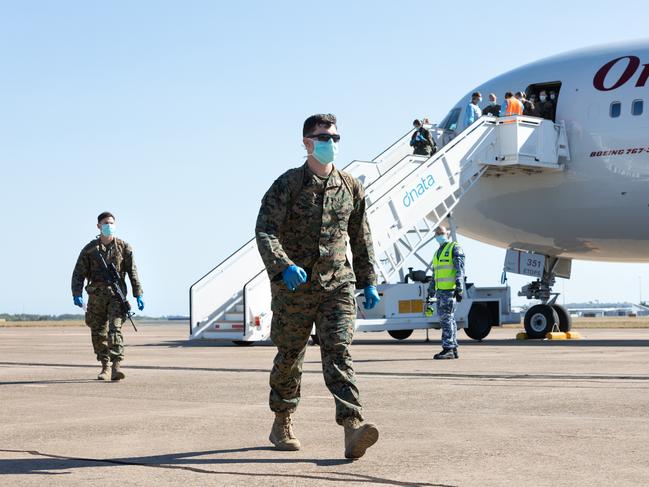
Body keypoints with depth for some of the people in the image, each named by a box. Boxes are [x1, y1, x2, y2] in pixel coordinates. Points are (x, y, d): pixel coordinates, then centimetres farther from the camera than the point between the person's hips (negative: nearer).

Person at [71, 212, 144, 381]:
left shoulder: (123, 247, 4)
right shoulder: (90, 249, 6)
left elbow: (132, 272, 5)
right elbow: (78, 273, 3)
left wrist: (138, 295, -2)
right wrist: (77, 294, -10)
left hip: (116, 294, -2)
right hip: (96, 295, 2)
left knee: (115, 329, -16)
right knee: (98, 332, 6)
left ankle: (116, 366, -24)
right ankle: (105, 367, 20)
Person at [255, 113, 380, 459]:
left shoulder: (350, 187, 7)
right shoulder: (287, 185, -5)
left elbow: (361, 238, 17)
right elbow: (265, 231, -15)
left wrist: (368, 282, 14)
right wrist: (284, 266, -31)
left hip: (337, 285, 2)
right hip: (293, 286, -2)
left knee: (339, 353, -12)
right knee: (289, 357, 11)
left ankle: (352, 430, -25)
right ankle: (282, 425, 30)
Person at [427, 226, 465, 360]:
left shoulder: (454, 248, -2)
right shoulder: (437, 253, 23)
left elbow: (460, 269, -11)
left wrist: (459, 288, -19)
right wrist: (430, 293, 22)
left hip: (449, 289, -9)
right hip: (440, 289, 9)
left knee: (446, 318, -13)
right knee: (448, 319, 9)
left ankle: (448, 348, -15)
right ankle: (453, 349, 11)